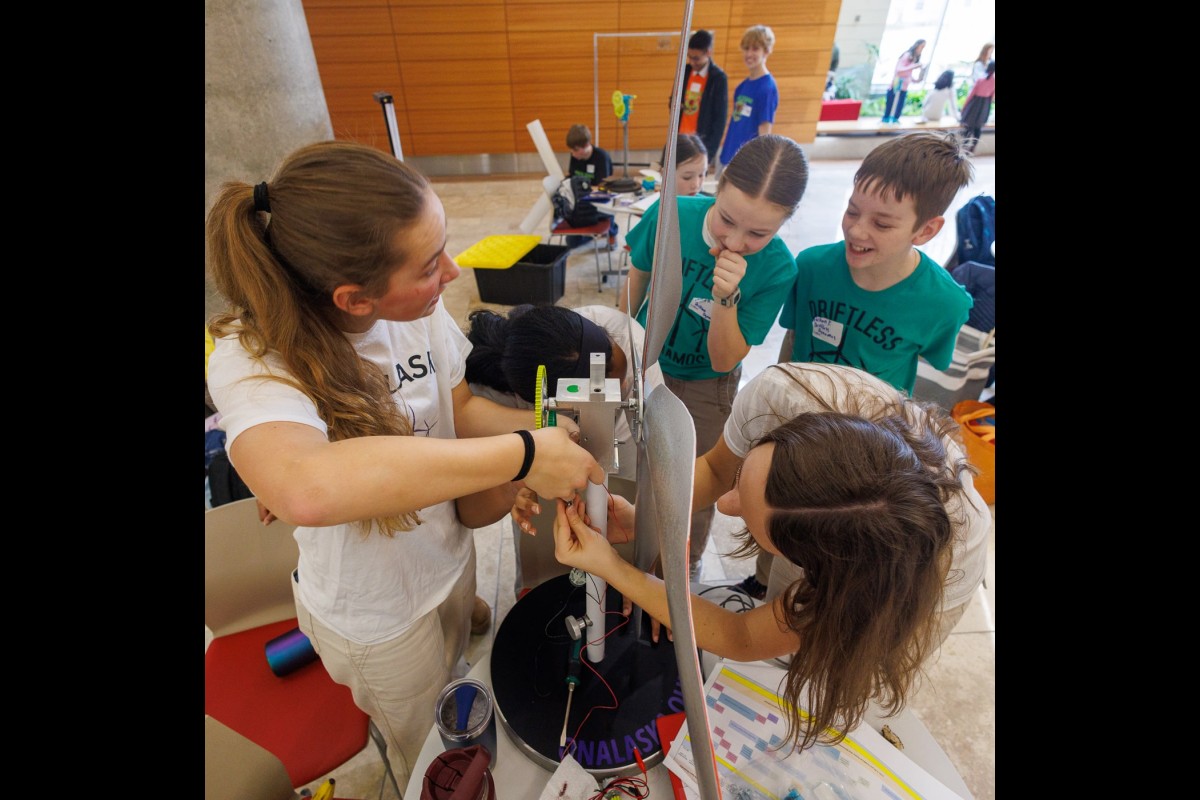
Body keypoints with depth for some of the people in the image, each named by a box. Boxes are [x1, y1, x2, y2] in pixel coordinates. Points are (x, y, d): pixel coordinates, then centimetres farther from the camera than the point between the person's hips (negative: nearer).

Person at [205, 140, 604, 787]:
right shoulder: (254, 364, -34)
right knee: (429, 762, 27)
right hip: (377, 617, -4)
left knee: (454, 685, 36)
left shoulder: (420, 310, -20)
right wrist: (520, 454, -50)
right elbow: (307, 487, -55)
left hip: (451, 557, 4)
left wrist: (541, 427, -23)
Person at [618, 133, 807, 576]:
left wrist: (726, 298, -39)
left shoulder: (777, 269, -25)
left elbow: (723, 361, -22)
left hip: (704, 389, -2)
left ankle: (685, 569, 48)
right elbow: (636, 283, -4)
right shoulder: (669, 215, -23)